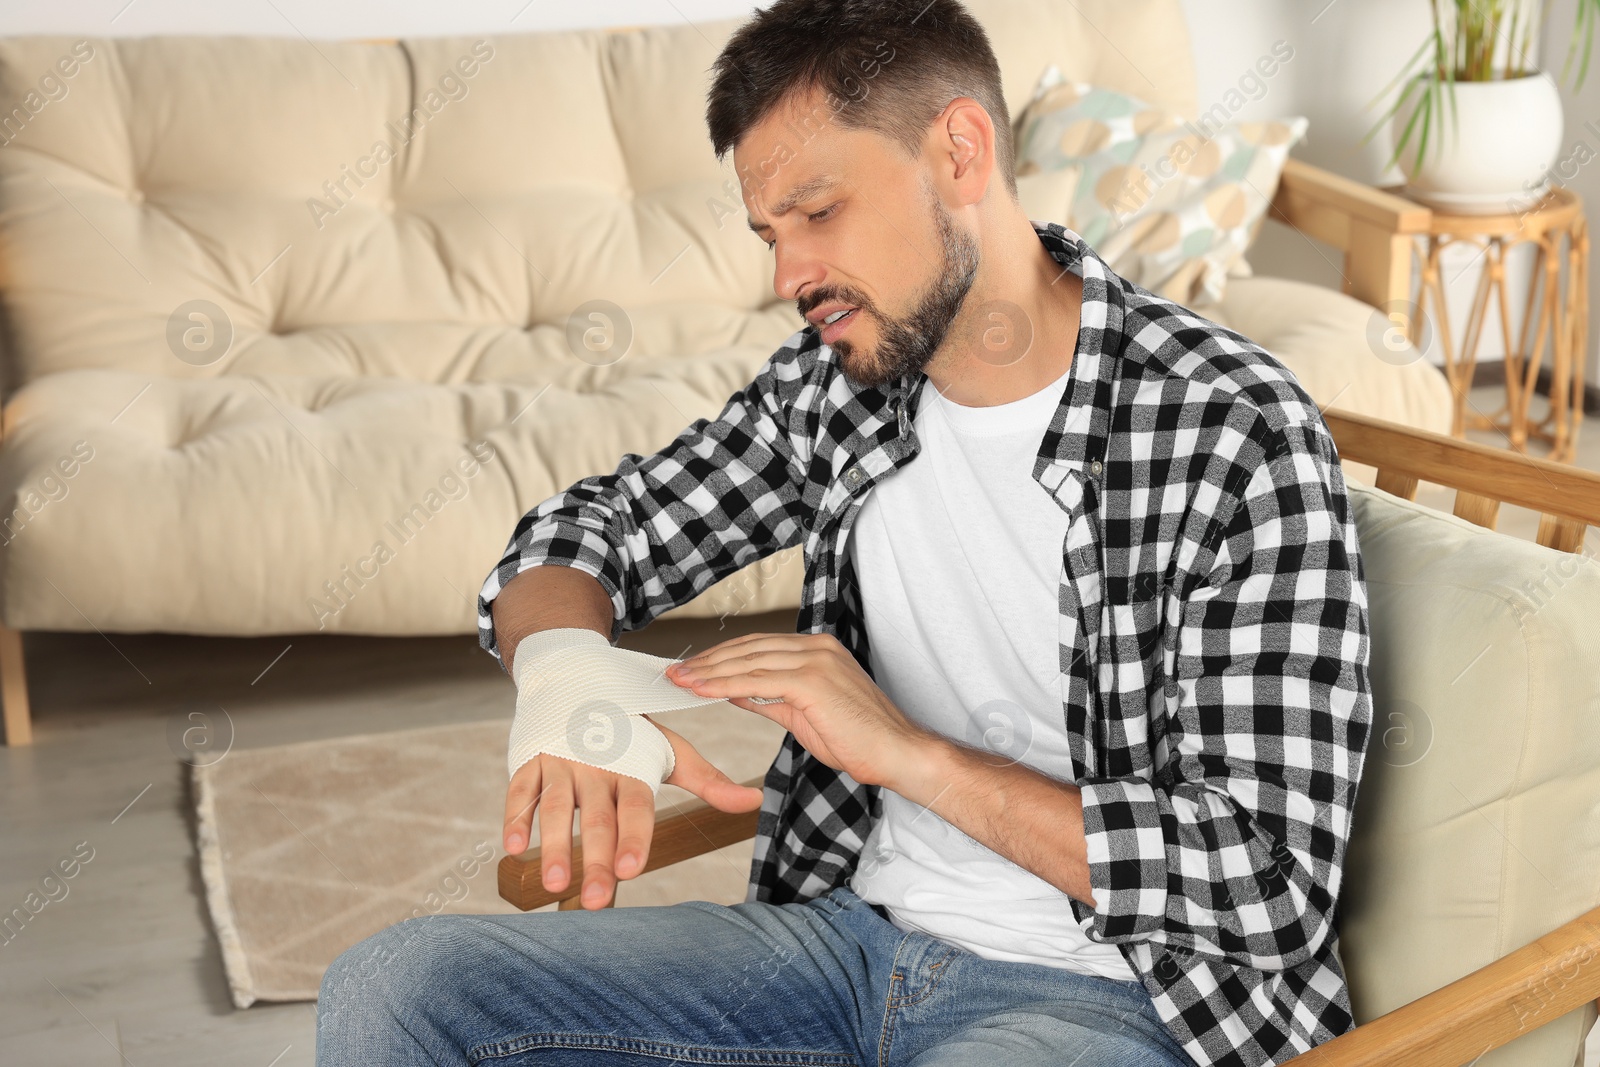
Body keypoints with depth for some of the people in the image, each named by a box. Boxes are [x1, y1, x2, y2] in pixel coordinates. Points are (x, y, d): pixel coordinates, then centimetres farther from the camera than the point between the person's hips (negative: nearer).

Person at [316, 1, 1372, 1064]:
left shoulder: (1241, 434, -17)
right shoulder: (839, 379, 2)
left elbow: (1273, 891, -20)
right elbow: (589, 531, 10)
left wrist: (912, 754, -25)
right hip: (854, 928, 6)